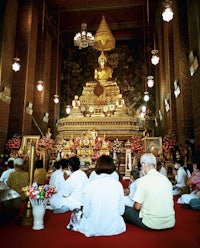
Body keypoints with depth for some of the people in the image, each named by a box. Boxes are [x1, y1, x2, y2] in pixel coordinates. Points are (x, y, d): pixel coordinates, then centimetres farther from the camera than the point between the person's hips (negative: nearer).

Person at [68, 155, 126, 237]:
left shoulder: (90, 185, -15)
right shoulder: (118, 184, -11)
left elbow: (86, 213, -8)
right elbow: (121, 211, -3)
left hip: (93, 230, -1)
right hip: (114, 229, 1)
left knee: (83, 218, 30)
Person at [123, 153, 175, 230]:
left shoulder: (143, 180, -14)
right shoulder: (166, 179, 3)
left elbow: (137, 206, -12)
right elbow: (171, 203, 11)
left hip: (152, 224, -7)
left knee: (124, 209, 6)